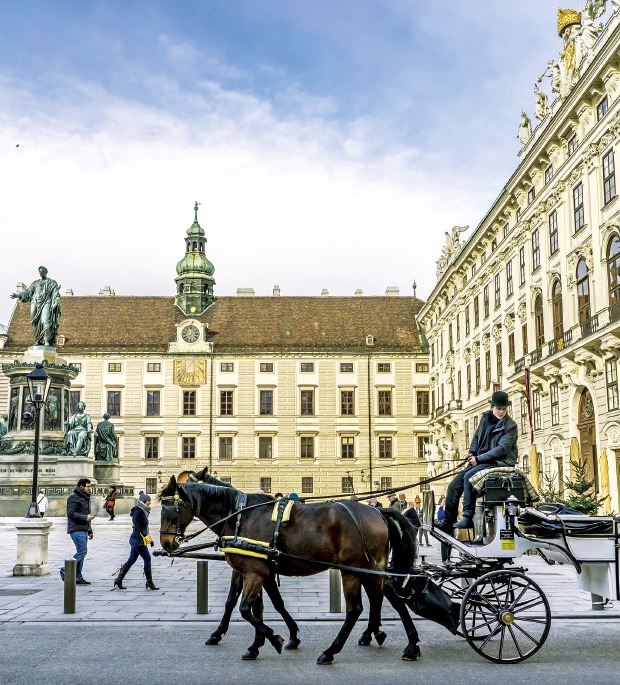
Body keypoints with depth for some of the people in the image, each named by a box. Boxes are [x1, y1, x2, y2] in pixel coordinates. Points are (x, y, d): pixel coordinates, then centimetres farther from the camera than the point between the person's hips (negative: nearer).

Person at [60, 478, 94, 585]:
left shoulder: (86, 498, 21)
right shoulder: (73, 497, -9)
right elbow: (71, 513, -18)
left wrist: (90, 531, 25)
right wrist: (85, 518, -20)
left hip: (83, 530, 9)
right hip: (76, 530, -9)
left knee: (81, 552, 7)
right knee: (82, 551, -15)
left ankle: (78, 578, 10)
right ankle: (65, 570, -5)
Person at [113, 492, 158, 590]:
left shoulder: (143, 512, 15)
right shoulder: (138, 512, -15)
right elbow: (137, 528, -20)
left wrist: (149, 539, 26)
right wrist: (139, 541, -24)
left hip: (136, 541, 10)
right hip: (138, 540, -10)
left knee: (131, 560, 12)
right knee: (147, 559, -5)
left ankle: (118, 581, 16)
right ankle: (149, 583, 1)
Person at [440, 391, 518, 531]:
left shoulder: (510, 426, -9)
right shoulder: (486, 417, 10)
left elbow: (502, 448, -17)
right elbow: (477, 436, 24)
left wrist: (478, 459, -18)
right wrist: (472, 452, 6)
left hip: (500, 462, -7)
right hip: (481, 460, 7)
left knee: (469, 476, -31)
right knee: (454, 485, -4)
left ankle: (468, 518, -28)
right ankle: (448, 523, 3)